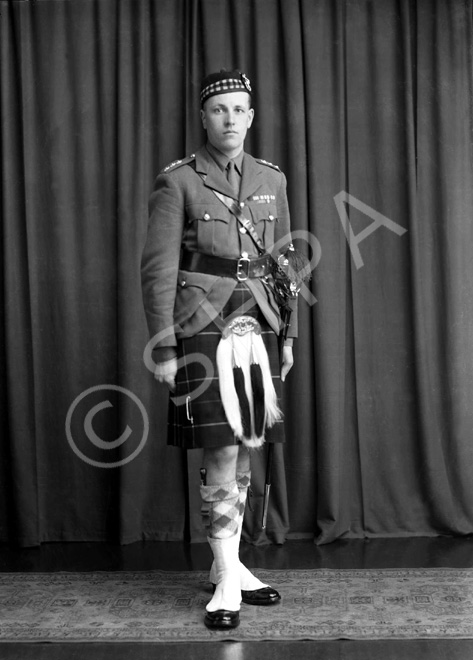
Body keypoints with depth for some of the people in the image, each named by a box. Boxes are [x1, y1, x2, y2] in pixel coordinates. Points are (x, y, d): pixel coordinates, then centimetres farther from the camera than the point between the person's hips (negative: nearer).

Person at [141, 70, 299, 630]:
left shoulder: (272, 180, 12)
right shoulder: (176, 182, -3)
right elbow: (157, 269, -6)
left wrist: (287, 335, 13)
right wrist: (164, 348, -11)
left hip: (257, 328, 5)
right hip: (204, 330, -5)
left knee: (242, 453, 10)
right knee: (221, 452, -6)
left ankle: (228, 563, 25)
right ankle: (227, 581, 6)